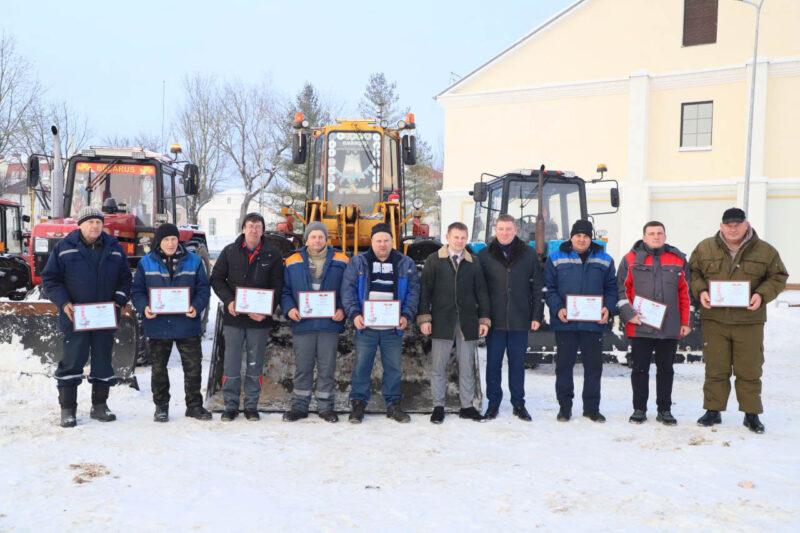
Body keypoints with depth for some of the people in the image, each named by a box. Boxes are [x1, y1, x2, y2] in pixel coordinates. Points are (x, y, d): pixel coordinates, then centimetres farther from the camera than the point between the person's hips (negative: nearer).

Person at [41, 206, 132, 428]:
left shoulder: (114, 248, 8)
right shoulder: (64, 247, 0)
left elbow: (125, 279, 12)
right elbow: (50, 279, 1)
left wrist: (118, 301, -4)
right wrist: (63, 303, -12)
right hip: (75, 318, -3)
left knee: (103, 361, 10)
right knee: (72, 361, 0)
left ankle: (100, 405, 22)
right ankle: (67, 408, 10)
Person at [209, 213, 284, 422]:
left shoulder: (272, 255, 3)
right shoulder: (230, 252, 4)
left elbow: (277, 287, 1)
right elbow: (216, 279, 6)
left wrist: (266, 311, -12)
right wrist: (228, 301, -10)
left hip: (259, 319, 0)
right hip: (233, 318, 0)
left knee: (255, 366, 8)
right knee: (231, 365, 3)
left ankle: (251, 406, 18)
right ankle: (231, 405, 14)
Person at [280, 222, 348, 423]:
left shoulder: (340, 262, 5)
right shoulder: (293, 263, 7)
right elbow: (285, 291, 8)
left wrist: (342, 309, -9)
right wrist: (289, 308, -8)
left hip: (330, 324, 0)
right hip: (302, 324, 1)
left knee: (327, 368, 6)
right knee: (302, 368, 7)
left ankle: (326, 406, 17)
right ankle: (299, 406, 19)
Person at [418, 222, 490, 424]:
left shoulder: (473, 263, 9)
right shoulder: (434, 260, 2)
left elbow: (481, 292, 9)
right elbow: (425, 290, 0)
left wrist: (484, 319, 3)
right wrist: (424, 317, -7)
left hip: (467, 322, 2)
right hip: (442, 321, -2)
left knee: (467, 366, 7)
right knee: (439, 366, 3)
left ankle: (467, 406, 17)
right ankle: (438, 407, 13)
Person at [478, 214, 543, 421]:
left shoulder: (529, 254, 3)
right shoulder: (484, 255, 2)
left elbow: (537, 287, 4)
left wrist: (536, 316, -1)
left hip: (520, 320, 0)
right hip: (494, 320, 0)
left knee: (517, 363, 9)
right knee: (493, 363, 5)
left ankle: (519, 404, 20)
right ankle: (493, 404, 16)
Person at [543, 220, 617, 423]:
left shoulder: (604, 260, 9)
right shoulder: (556, 259, 3)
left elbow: (611, 288, 11)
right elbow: (548, 288, 1)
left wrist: (608, 308, -6)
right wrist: (557, 308, -13)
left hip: (594, 323, 2)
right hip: (565, 322, -1)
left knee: (594, 366, 6)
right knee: (564, 365, 5)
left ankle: (591, 407, 18)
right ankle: (564, 406, 16)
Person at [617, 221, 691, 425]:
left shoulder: (678, 260, 8)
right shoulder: (631, 259, 2)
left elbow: (686, 293, 10)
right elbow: (622, 289, 1)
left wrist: (686, 322, 6)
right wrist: (629, 314, -10)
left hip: (670, 328, 2)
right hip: (639, 327, -2)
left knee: (666, 369, 10)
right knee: (640, 369, 5)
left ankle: (665, 410, 21)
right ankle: (639, 409, 16)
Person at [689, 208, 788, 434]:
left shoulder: (765, 251, 2)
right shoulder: (705, 248, 3)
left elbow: (778, 277, 6)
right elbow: (693, 273, 10)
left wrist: (762, 295, -11)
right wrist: (700, 291, -9)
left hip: (749, 321, 0)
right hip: (714, 320, 0)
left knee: (750, 370, 5)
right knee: (716, 369, 7)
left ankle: (751, 414, 18)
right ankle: (713, 411, 18)